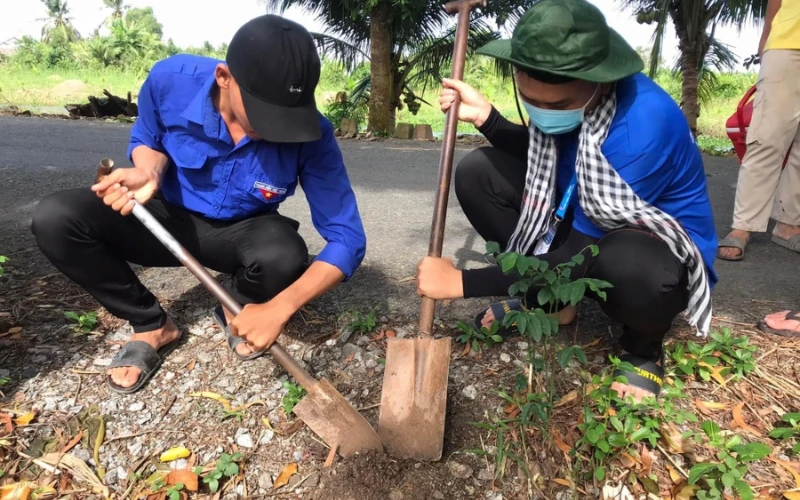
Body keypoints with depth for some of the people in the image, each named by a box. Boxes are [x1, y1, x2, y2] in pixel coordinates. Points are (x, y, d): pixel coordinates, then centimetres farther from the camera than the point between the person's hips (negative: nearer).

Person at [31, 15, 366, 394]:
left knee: (285, 256, -37)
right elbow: (146, 140, 1)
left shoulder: (311, 136, -28)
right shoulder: (171, 79, -22)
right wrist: (148, 172, -24)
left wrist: (279, 308, -39)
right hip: (172, 217, 2)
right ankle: (151, 326, 1)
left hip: (242, 233, -1)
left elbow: (347, 238, -28)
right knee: (55, 219, -21)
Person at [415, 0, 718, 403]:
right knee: (478, 172, -11)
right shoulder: (557, 95, -14)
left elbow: (581, 262, -30)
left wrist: (463, 281, -28)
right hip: (582, 223, 6)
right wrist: (486, 116, -11)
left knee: (631, 267, -43)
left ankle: (644, 348, -4)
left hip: (660, 251, -5)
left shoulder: (644, 127, -34)